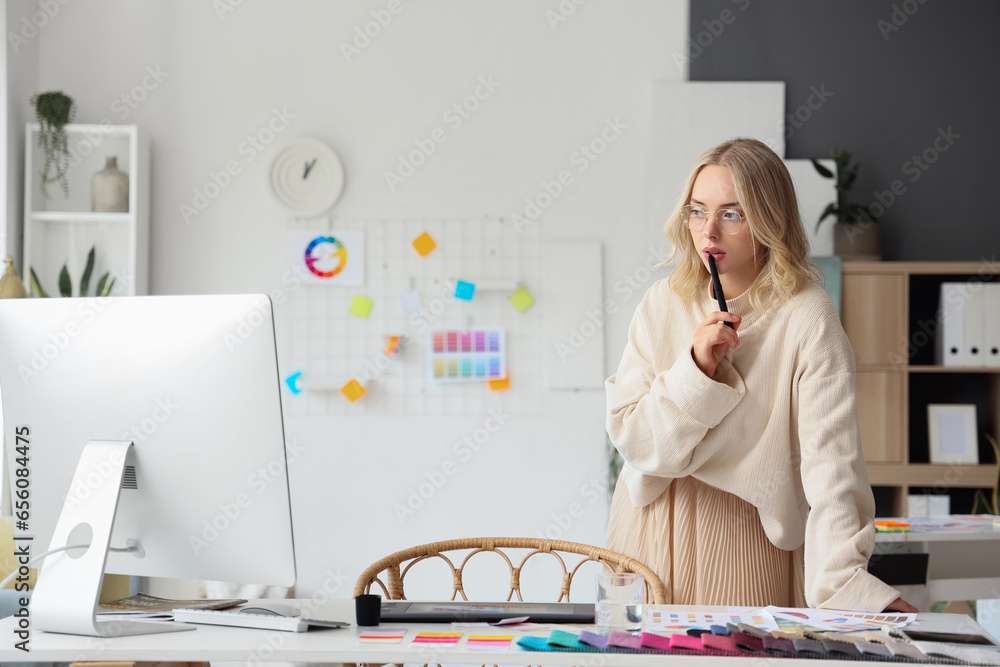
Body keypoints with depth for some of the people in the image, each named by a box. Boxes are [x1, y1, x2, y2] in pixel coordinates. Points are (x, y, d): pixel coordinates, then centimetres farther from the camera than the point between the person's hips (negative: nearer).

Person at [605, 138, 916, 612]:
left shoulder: (807, 319, -12)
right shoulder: (664, 302, 1)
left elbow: (831, 457, -22)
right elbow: (629, 435, -4)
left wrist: (846, 579, -34)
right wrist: (697, 368, -19)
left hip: (748, 535, -3)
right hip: (652, 533, 3)